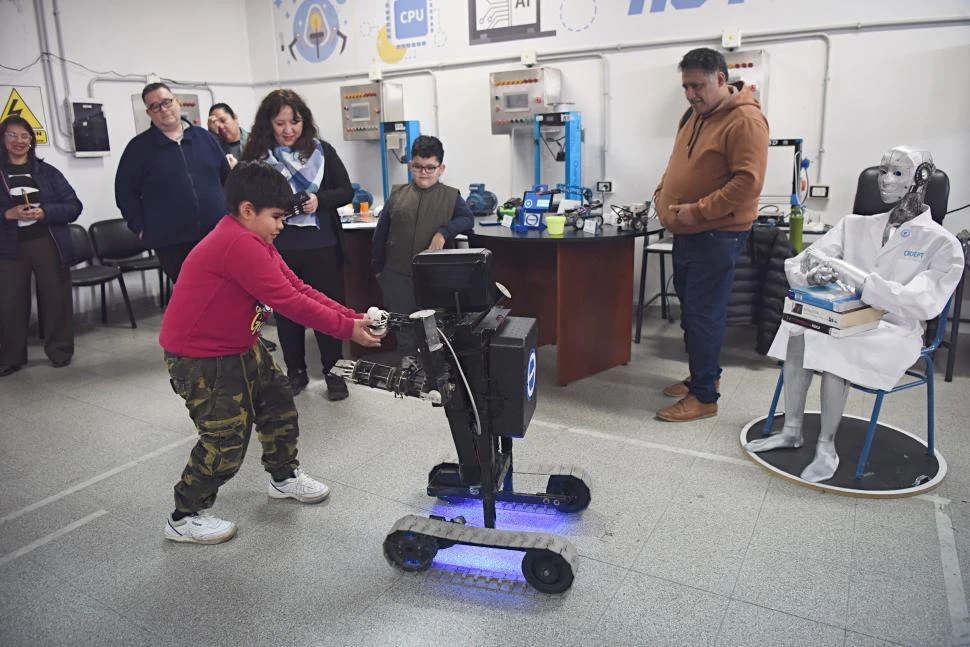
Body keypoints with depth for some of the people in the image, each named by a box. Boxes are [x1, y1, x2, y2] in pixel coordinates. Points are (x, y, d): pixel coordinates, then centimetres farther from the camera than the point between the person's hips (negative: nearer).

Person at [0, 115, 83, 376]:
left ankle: (60, 351, 15)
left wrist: (44, 212, -14)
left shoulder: (47, 171, 7)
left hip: (49, 244, 0)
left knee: (56, 297, 3)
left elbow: (74, 206, 1)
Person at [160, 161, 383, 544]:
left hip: (238, 347, 10)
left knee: (278, 401, 18)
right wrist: (347, 329, -23)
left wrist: (353, 317, -9)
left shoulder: (254, 241, 6)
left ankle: (284, 477, 39)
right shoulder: (238, 245, -27)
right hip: (199, 358, -10)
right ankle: (184, 519, 16)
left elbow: (297, 288, 0)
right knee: (226, 440, -5)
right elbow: (288, 302, -29)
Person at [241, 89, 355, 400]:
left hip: (322, 248, 0)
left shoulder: (322, 150, 0)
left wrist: (319, 200, -16)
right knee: (286, 312, 12)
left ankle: (333, 372, 22)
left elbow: (346, 192, 2)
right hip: (277, 251, 1)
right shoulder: (255, 155, -2)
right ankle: (295, 372, 28)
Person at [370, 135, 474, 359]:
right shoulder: (397, 195, 6)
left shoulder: (451, 196, 3)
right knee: (404, 331, 9)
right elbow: (380, 233, 11)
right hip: (397, 276, 2)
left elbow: (468, 219, -10)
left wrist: (443, 232, -25)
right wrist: (377, 267, 11)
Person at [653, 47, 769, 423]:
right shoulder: (695, 115, 14)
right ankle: (703, 375, 31)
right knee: (689, 307, 16)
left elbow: (748, 182, -22)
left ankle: (704, 396, 5)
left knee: (703, 313, -5)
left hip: (717, 235, -9)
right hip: (686, 233, 9)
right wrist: (663, 196, 7)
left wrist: (696, 211, -22)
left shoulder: (745, 120, -14)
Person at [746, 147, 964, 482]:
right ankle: (791, 431, -15)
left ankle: (827, 447, -19)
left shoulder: (942, 243, -3)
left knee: (835, 346, -33)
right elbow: (795, 265, 4)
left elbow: (922, 304, -18)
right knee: (798, 331, -27)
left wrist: (849, 273, -26)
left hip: (896, 332, -4)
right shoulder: (855, 225, 8)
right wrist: (813, 275, -22)